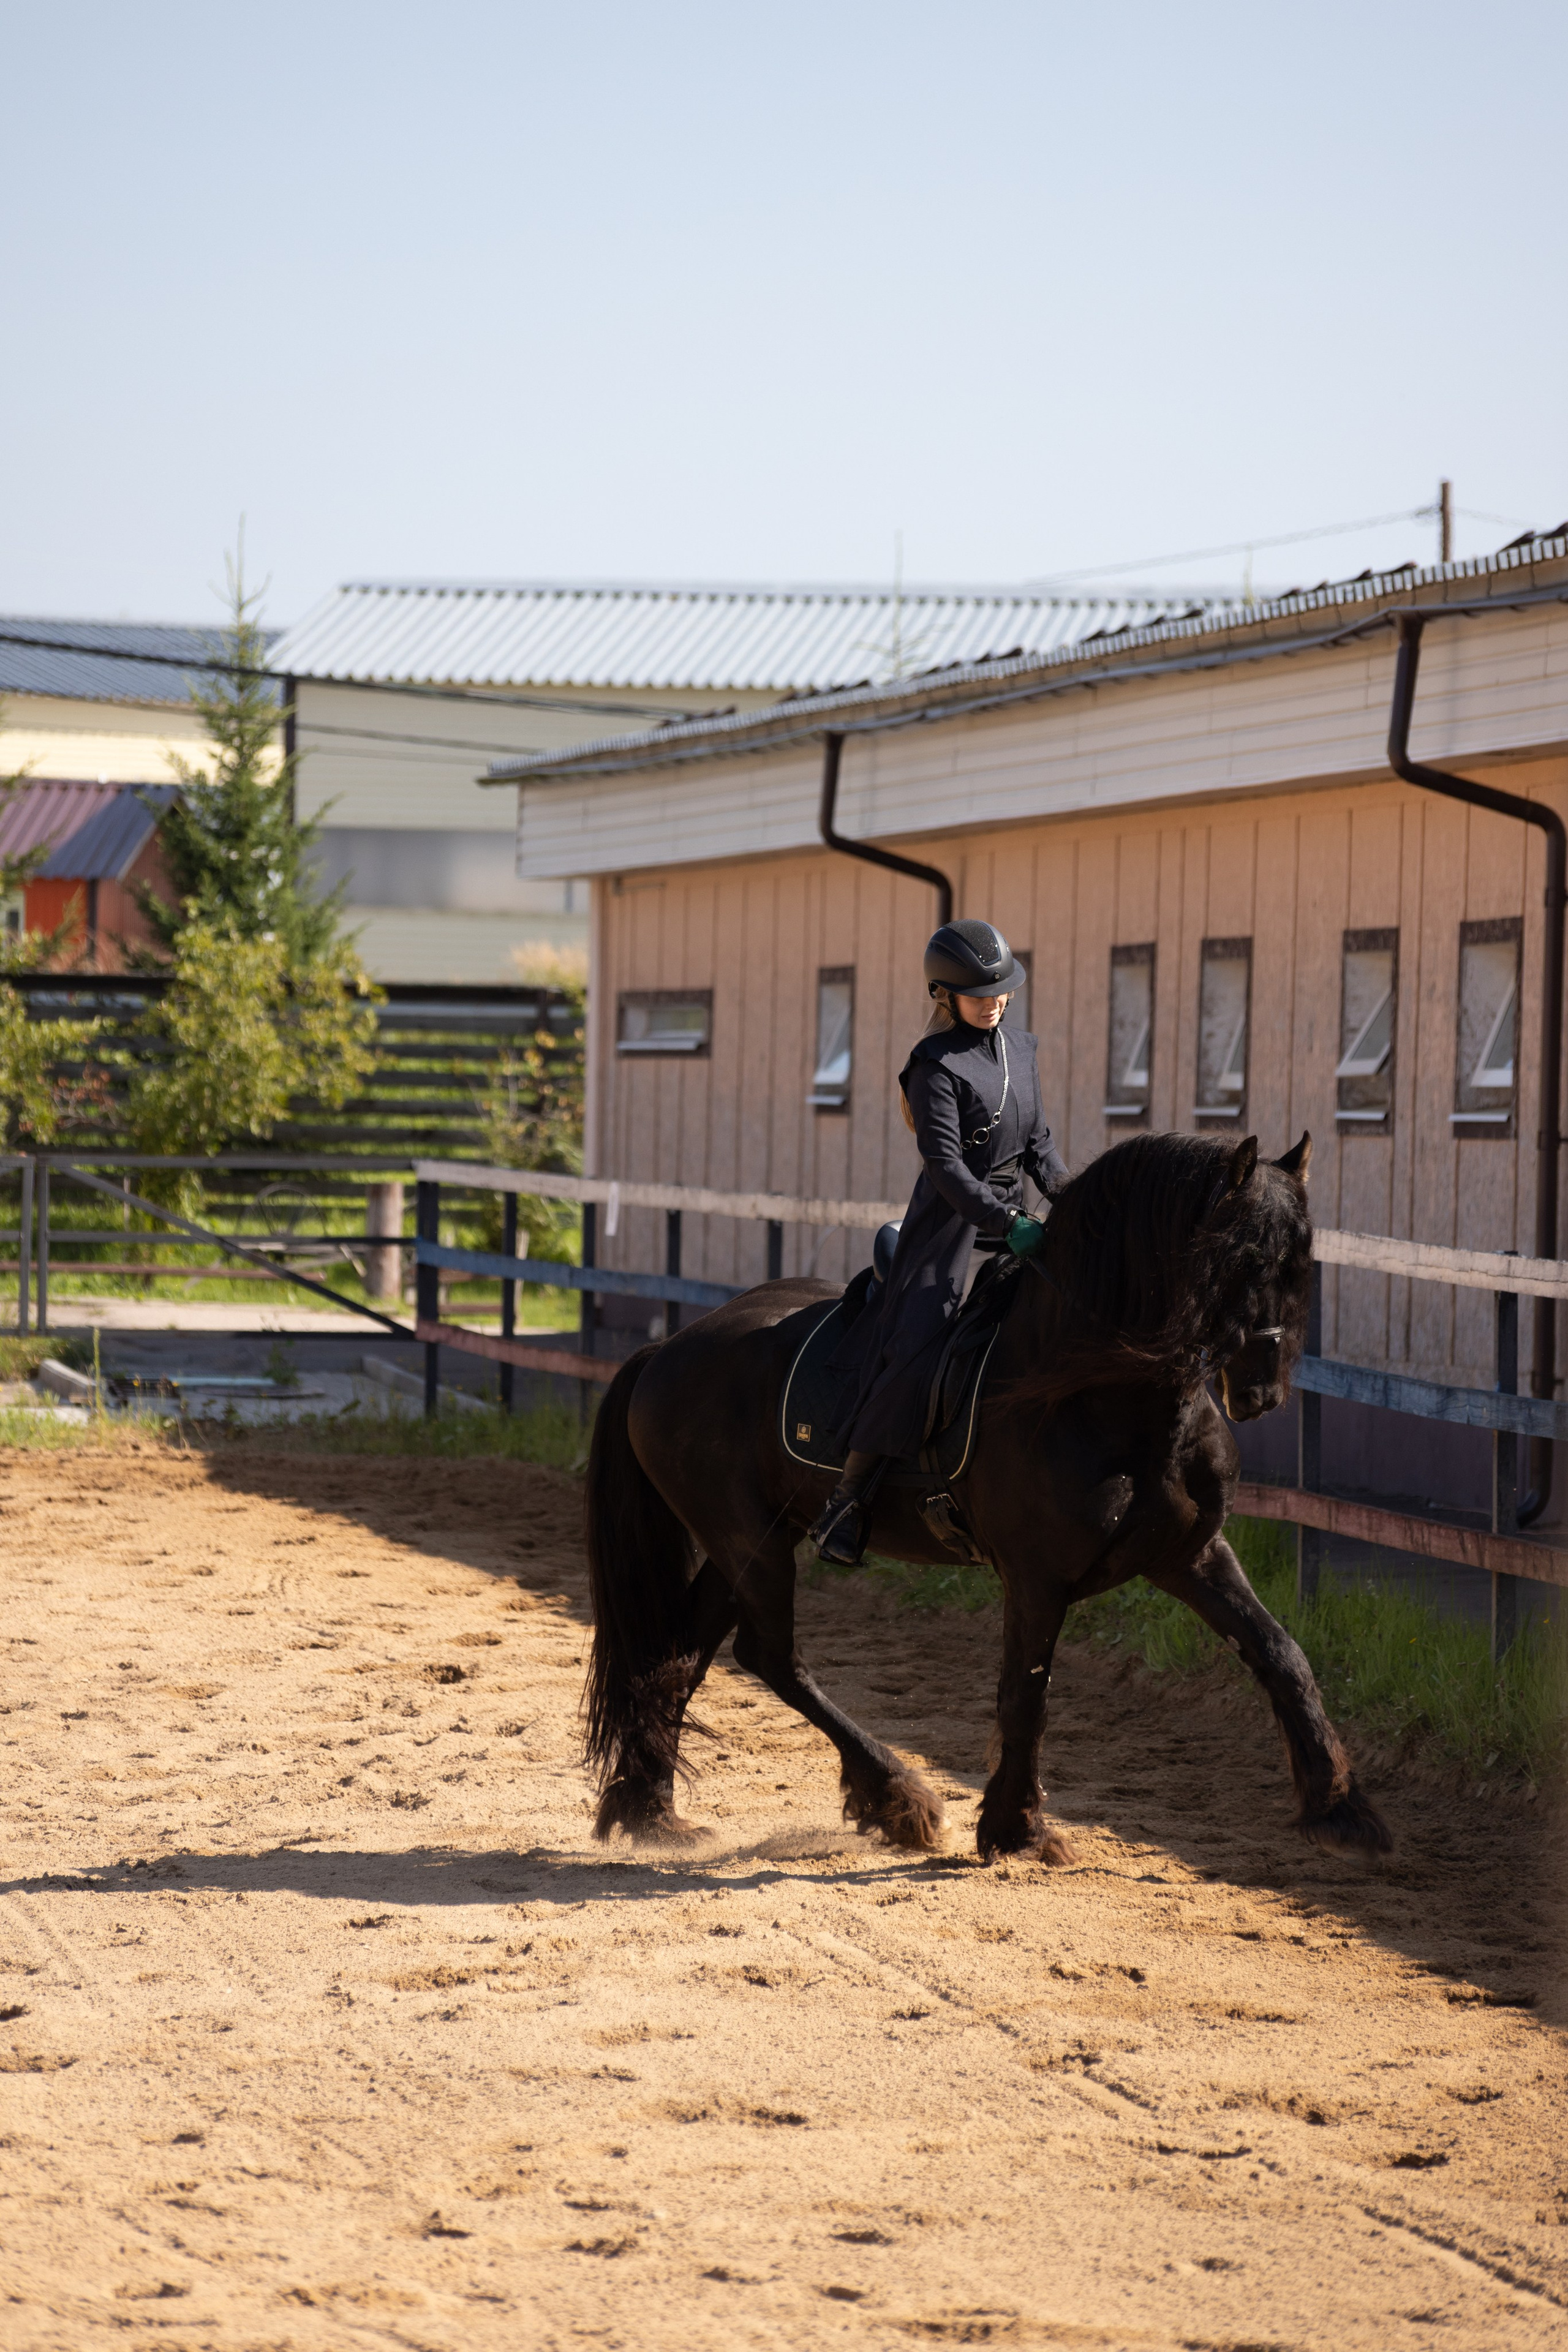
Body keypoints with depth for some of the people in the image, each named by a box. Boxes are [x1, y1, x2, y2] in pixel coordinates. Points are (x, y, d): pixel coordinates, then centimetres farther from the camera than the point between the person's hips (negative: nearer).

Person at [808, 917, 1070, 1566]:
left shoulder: (1021, 1051, 12)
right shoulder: (937, 1065, -10)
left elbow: (1038, 1142, 17)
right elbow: (945, 1164, -17)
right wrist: (1009, 1225, -25)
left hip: (1011, 1216, 8)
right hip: (950, 1222, -8)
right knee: (915, 1350, -18)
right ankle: (847, 1498, -13)